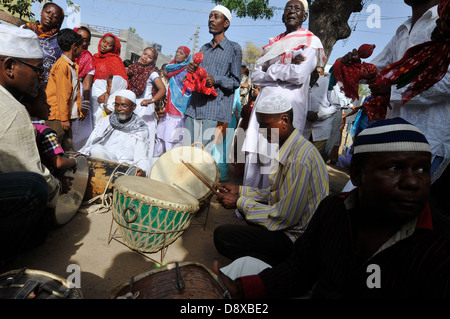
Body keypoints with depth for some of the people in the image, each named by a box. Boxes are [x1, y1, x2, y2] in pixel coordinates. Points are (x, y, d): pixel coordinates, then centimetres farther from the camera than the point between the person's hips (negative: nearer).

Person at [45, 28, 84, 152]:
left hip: (67, 116, 9)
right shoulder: (61, 66, -12)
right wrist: (64, 118, -15)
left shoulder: (74, 66, 16)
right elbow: (62, 95, -15)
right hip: (57, 117, -9)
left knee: (68, 150, 10)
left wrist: (79, 111, 14)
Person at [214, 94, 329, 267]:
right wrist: (240, 191, 6)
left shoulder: (299, 161, -29)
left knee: (222, 236, -17)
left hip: (297, 238, -10)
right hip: (288, 220, 10)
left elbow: (283, 218, -26)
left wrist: (240, 202, -17)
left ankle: (282, 264, -2)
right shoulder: (288, 148, 2)